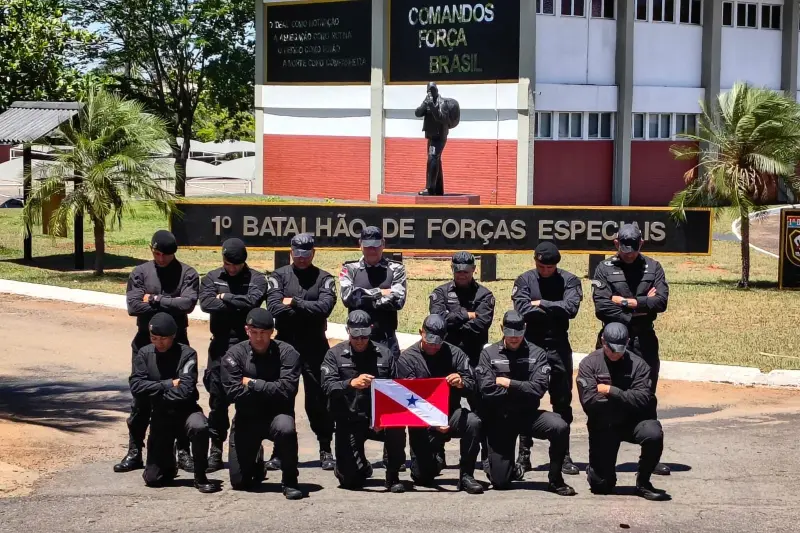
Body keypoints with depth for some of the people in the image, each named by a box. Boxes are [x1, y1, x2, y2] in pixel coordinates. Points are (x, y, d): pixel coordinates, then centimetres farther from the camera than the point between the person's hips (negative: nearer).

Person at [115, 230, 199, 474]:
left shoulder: (187, 274, -1)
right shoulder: (140, 273, 2)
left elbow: (188, 303, -17)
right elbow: (133, 306, -10)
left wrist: (155, 300, -13)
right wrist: (171, 304, -11)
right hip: (146, 341, 1)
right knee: (140, 398, 5)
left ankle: (183, 452, 12)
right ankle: (134, 452, 14)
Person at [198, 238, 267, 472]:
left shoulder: (256, 279, 3)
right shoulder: (212, 278, 8)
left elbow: (252, 301, -16)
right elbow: (206, 303, -9)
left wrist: (225, 298, -8)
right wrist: (238, 305, -10)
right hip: (220, 345, 2)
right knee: (217, 398, 3)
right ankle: (216, 450, 9)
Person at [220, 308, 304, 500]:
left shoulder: (287, 353, -11)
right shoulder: (234, 355, -7)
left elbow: (287, 390, -22)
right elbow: (233, 393, -16)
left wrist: (253, 384, -17)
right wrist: (269, 389, -15)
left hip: (277, 414, -2)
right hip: (247, 418, 2)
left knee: (285, 428, -39)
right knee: (239, 482, 1)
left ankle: (290, 481, -15)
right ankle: (257, 465, 39)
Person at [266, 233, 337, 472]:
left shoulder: (324, 279, 6)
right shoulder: (279, 276, 6)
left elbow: (325, 306, -12)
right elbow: (274, 307, -9)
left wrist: (294, 303, -11)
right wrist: (309, 311, -8)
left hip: (315, 346, -1)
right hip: (285, 344, 1)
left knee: (319, 399, 2)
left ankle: (325, 449, 11)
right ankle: (279, 450, 10)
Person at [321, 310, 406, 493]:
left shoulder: (384, 354, 6)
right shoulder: (335, 354, 2)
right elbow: (327, 386, -11)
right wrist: (351, 383, -30)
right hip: (349, 423, 0)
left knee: (396, 429, -34)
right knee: (349, 479, -7)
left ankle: (393, 476, -8)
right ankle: (363, 467, 33)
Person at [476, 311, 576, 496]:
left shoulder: (537, 354, 1)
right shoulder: (489, 354, -1)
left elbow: (539, 388, -13)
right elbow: (487, 390, -14)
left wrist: (509, 384, -12)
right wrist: (522, 392, -9)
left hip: (528, 415, 1)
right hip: (499, 419, -1)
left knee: (561, 427, -30)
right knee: (500, 481, -6)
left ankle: (555, 479, -9)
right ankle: (512, 469, 33)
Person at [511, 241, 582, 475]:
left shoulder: (569, 280, 1)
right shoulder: (525, 280, 0)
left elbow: (571, 308, -16)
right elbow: (523, 311, -14)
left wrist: (541, 304, -12)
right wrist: (555, 311, -10)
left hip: (559, 346, 1)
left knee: (562, 402, 4)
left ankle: (564, 455, 10)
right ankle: (524, 453, 7)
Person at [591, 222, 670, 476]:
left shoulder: (653, 268, 8)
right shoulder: (605, 269, 2)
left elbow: (661, 301, -6)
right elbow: (602, 307, -11)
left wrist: (627, 302, -10)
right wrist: (643, 305, -8)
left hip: (645, 341, 2)